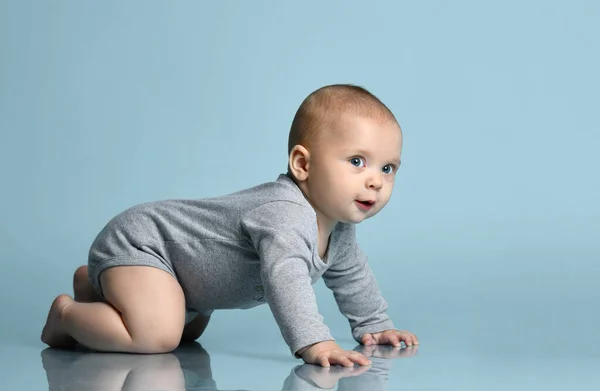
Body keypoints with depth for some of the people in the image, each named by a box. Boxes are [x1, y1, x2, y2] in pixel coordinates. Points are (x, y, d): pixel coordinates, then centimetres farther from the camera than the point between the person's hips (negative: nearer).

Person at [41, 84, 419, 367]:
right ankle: (68, 313, -5)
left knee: (189, 331, 32)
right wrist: (314, 343, -57)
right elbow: (285, 277, -51)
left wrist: (374, 324, 18)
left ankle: (96, 285, 40)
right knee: (156, 335, -32)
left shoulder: (340, 231, -2)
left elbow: (352, 274, 17)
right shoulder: (285, 214, -35)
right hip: (138, 242, -10)